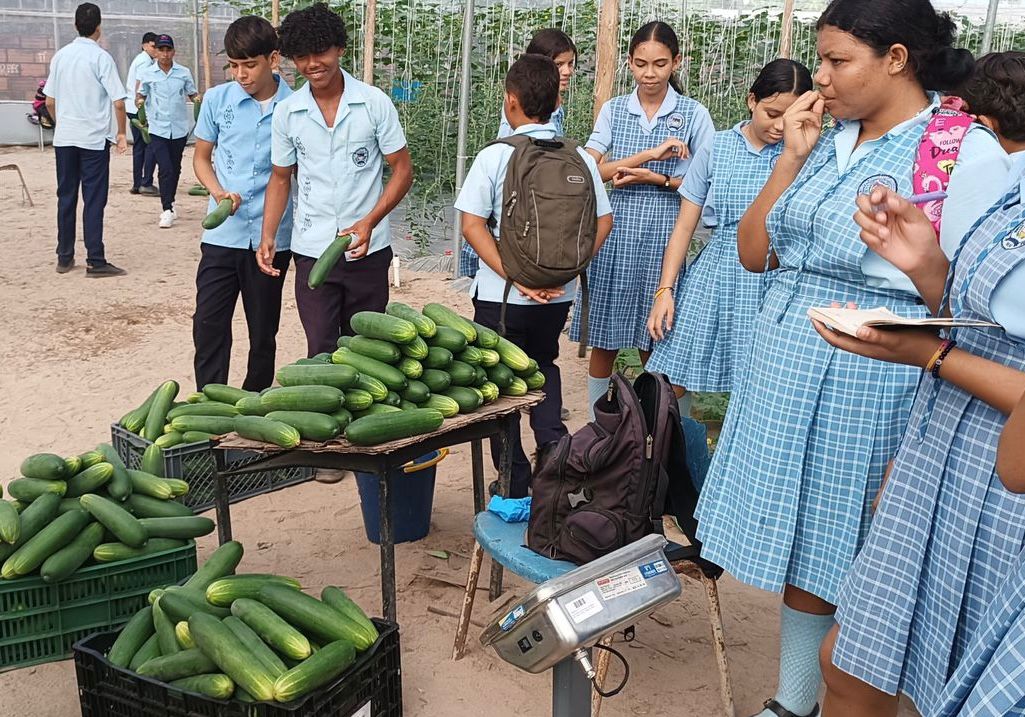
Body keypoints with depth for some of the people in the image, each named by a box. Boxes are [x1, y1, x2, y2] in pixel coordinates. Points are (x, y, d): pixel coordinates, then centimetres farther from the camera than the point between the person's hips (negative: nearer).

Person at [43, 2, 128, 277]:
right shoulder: (101, 57, -8)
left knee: (66, 197, 11)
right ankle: (95, 262, -1)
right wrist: (121, 133, 0)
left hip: (64, 139, 5)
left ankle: (64, 258, 17)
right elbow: (118, 102, -13)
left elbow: (49, 102, 10)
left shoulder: (60, 56, 6)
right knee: (94, 200, -1)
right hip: (94, 139, -5)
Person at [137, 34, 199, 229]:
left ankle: (170, 204, 31)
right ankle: (166, 210, -11)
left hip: (179, 128, 2)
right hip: (158, 129, -2)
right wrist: (139, 102, -14)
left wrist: (197, 98, -13)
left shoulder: (184, 72, 4)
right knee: (165, 169, -13)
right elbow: (140, 96, 9)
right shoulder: (147, 74, 1)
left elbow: (192, 94, 9)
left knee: (175, 169, 13)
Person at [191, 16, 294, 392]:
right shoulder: (217, 100, 1)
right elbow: (201, 157, 12)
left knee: (263, 333, 10)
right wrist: (219, 191, -9)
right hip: (222, 234, 1)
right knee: (208, 326, -3)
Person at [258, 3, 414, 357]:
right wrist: (268, 237, -3)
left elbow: (403, 170, -2)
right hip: (311, 251, 1)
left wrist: (369, 222, -15)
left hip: (368, 249, -1)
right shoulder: (286, 112, 1)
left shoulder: (375, 103, -6)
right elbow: (280, 179, 11)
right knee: (322, 353, 1)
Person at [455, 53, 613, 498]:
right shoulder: (579, 158, -1)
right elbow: (603, 221, 1)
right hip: (558, 294, 3)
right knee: (543, 364, 29)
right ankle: (553, 444, 10)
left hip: (501, 295, -3)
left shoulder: (495, 157, -11)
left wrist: (515, 278, -16)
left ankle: (516, 488, 16)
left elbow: (472, 224, -16)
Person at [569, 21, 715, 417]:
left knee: (654, 343, 4)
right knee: (603, 338, 6)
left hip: (663, 234, -2)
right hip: (615, 230, 2)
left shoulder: (693, 114, 2)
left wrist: (657, 179, -14)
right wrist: (651, 153, -14)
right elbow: (591, 169, -4)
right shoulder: (613, 109, 7)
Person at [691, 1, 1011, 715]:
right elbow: (754, 253, 11)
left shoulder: (967, 153, -11)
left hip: (873, 380, -6)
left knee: (858, 560, 5)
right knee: (798, 544, 15)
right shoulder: (829, 143, 9)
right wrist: (792, 155, 1)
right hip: (784, 366, 6)